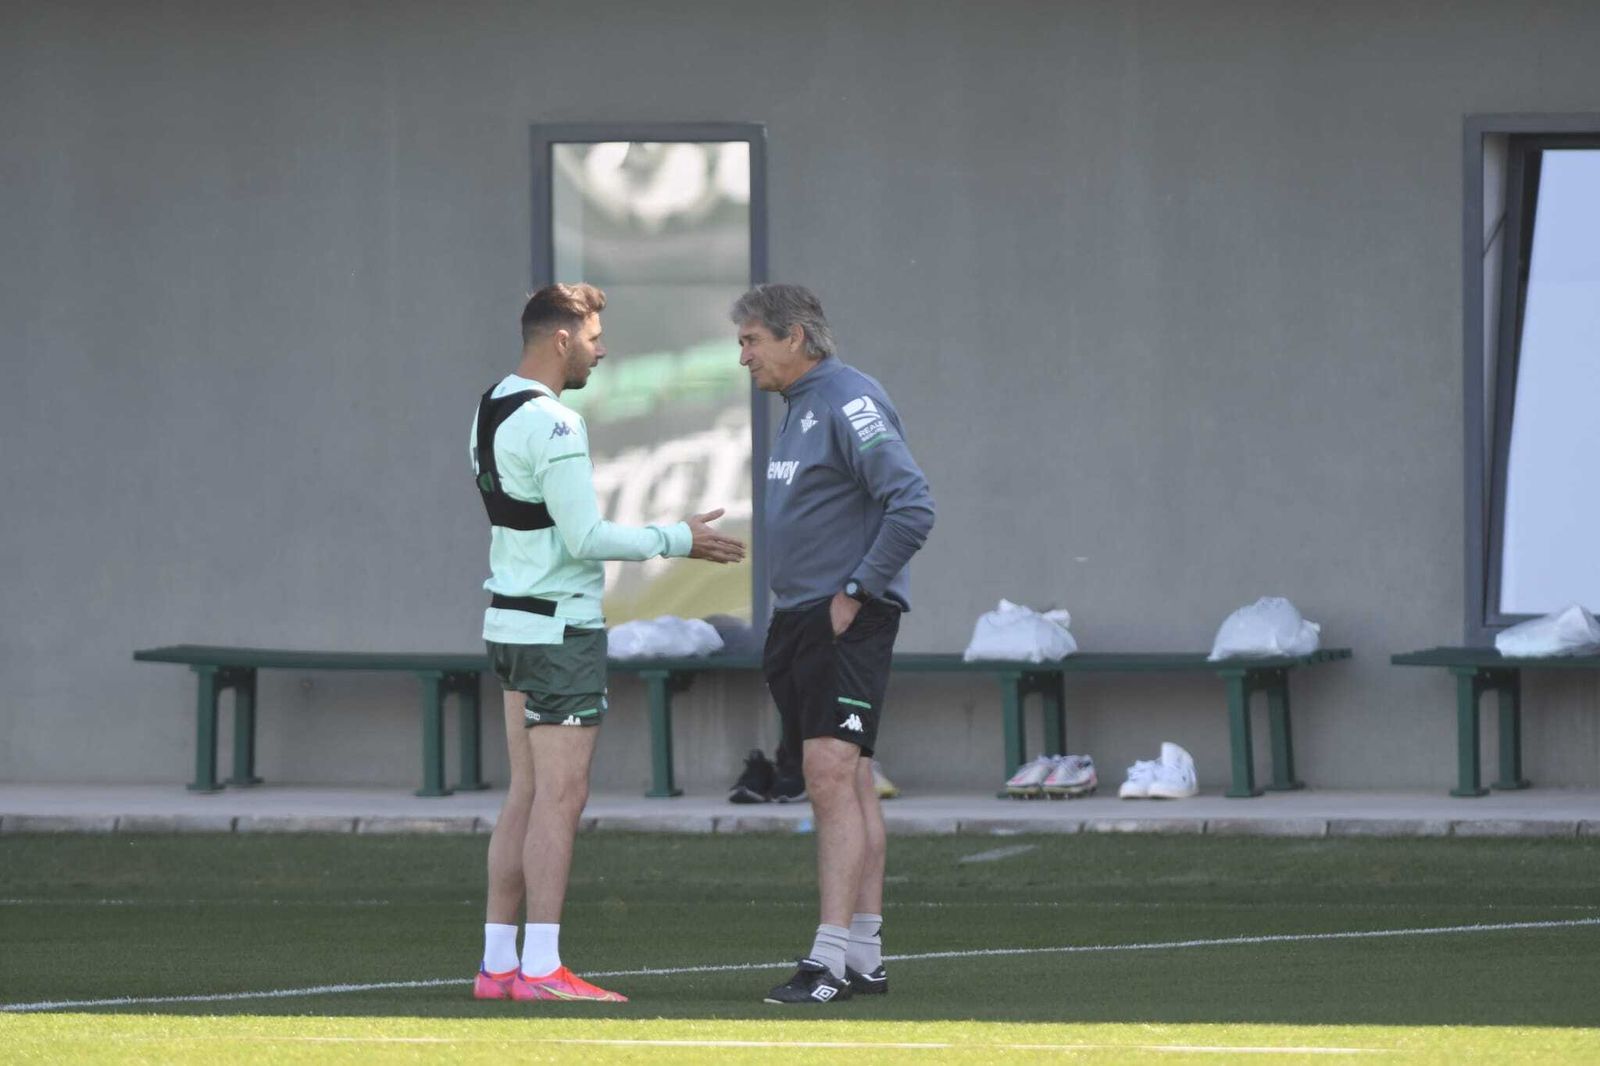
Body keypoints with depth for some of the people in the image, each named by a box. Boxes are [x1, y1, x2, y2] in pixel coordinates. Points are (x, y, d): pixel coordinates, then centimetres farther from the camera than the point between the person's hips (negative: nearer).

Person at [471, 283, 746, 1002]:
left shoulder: (490, 413, 12)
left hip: (511, 620, 9)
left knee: (526, 795, 11)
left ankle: (498, 963, 9)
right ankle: (540, 970, -10)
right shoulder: (552, 425, -17)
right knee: (559, 797, -8)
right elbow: (585, 537, -19)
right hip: (561, 629, -9)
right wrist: (679, 540, -10)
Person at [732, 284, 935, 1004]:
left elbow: (912, 508, -22)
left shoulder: (851, 404, -14)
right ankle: (865, 958, 13)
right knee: (846, 785, 10)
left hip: (846, 621, -10)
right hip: (797, 621, 10)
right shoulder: (799, 406, 16)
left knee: (832, 776, -15)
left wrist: (855, 594, -18)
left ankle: (830, 957, -19)